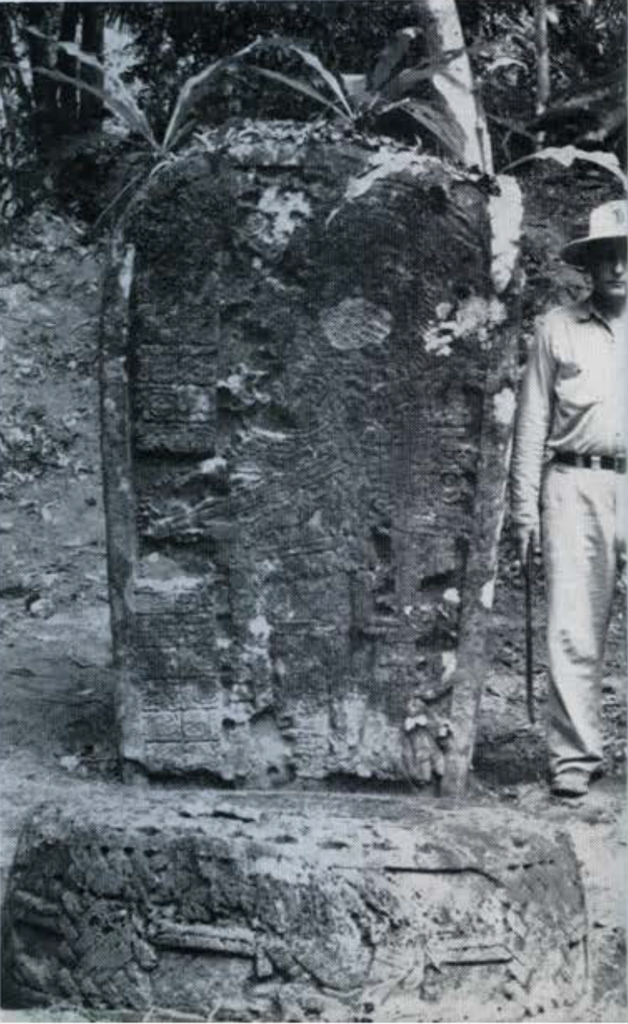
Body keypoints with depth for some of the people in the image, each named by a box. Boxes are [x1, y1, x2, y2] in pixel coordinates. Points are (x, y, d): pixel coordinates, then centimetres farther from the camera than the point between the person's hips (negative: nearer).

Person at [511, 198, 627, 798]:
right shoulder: (557, 329, 9)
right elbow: (532, 422, 8)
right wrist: (525, 506, 2)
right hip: (577, 486, -1)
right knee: (573, 631, -2)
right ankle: (574, 758, 4)